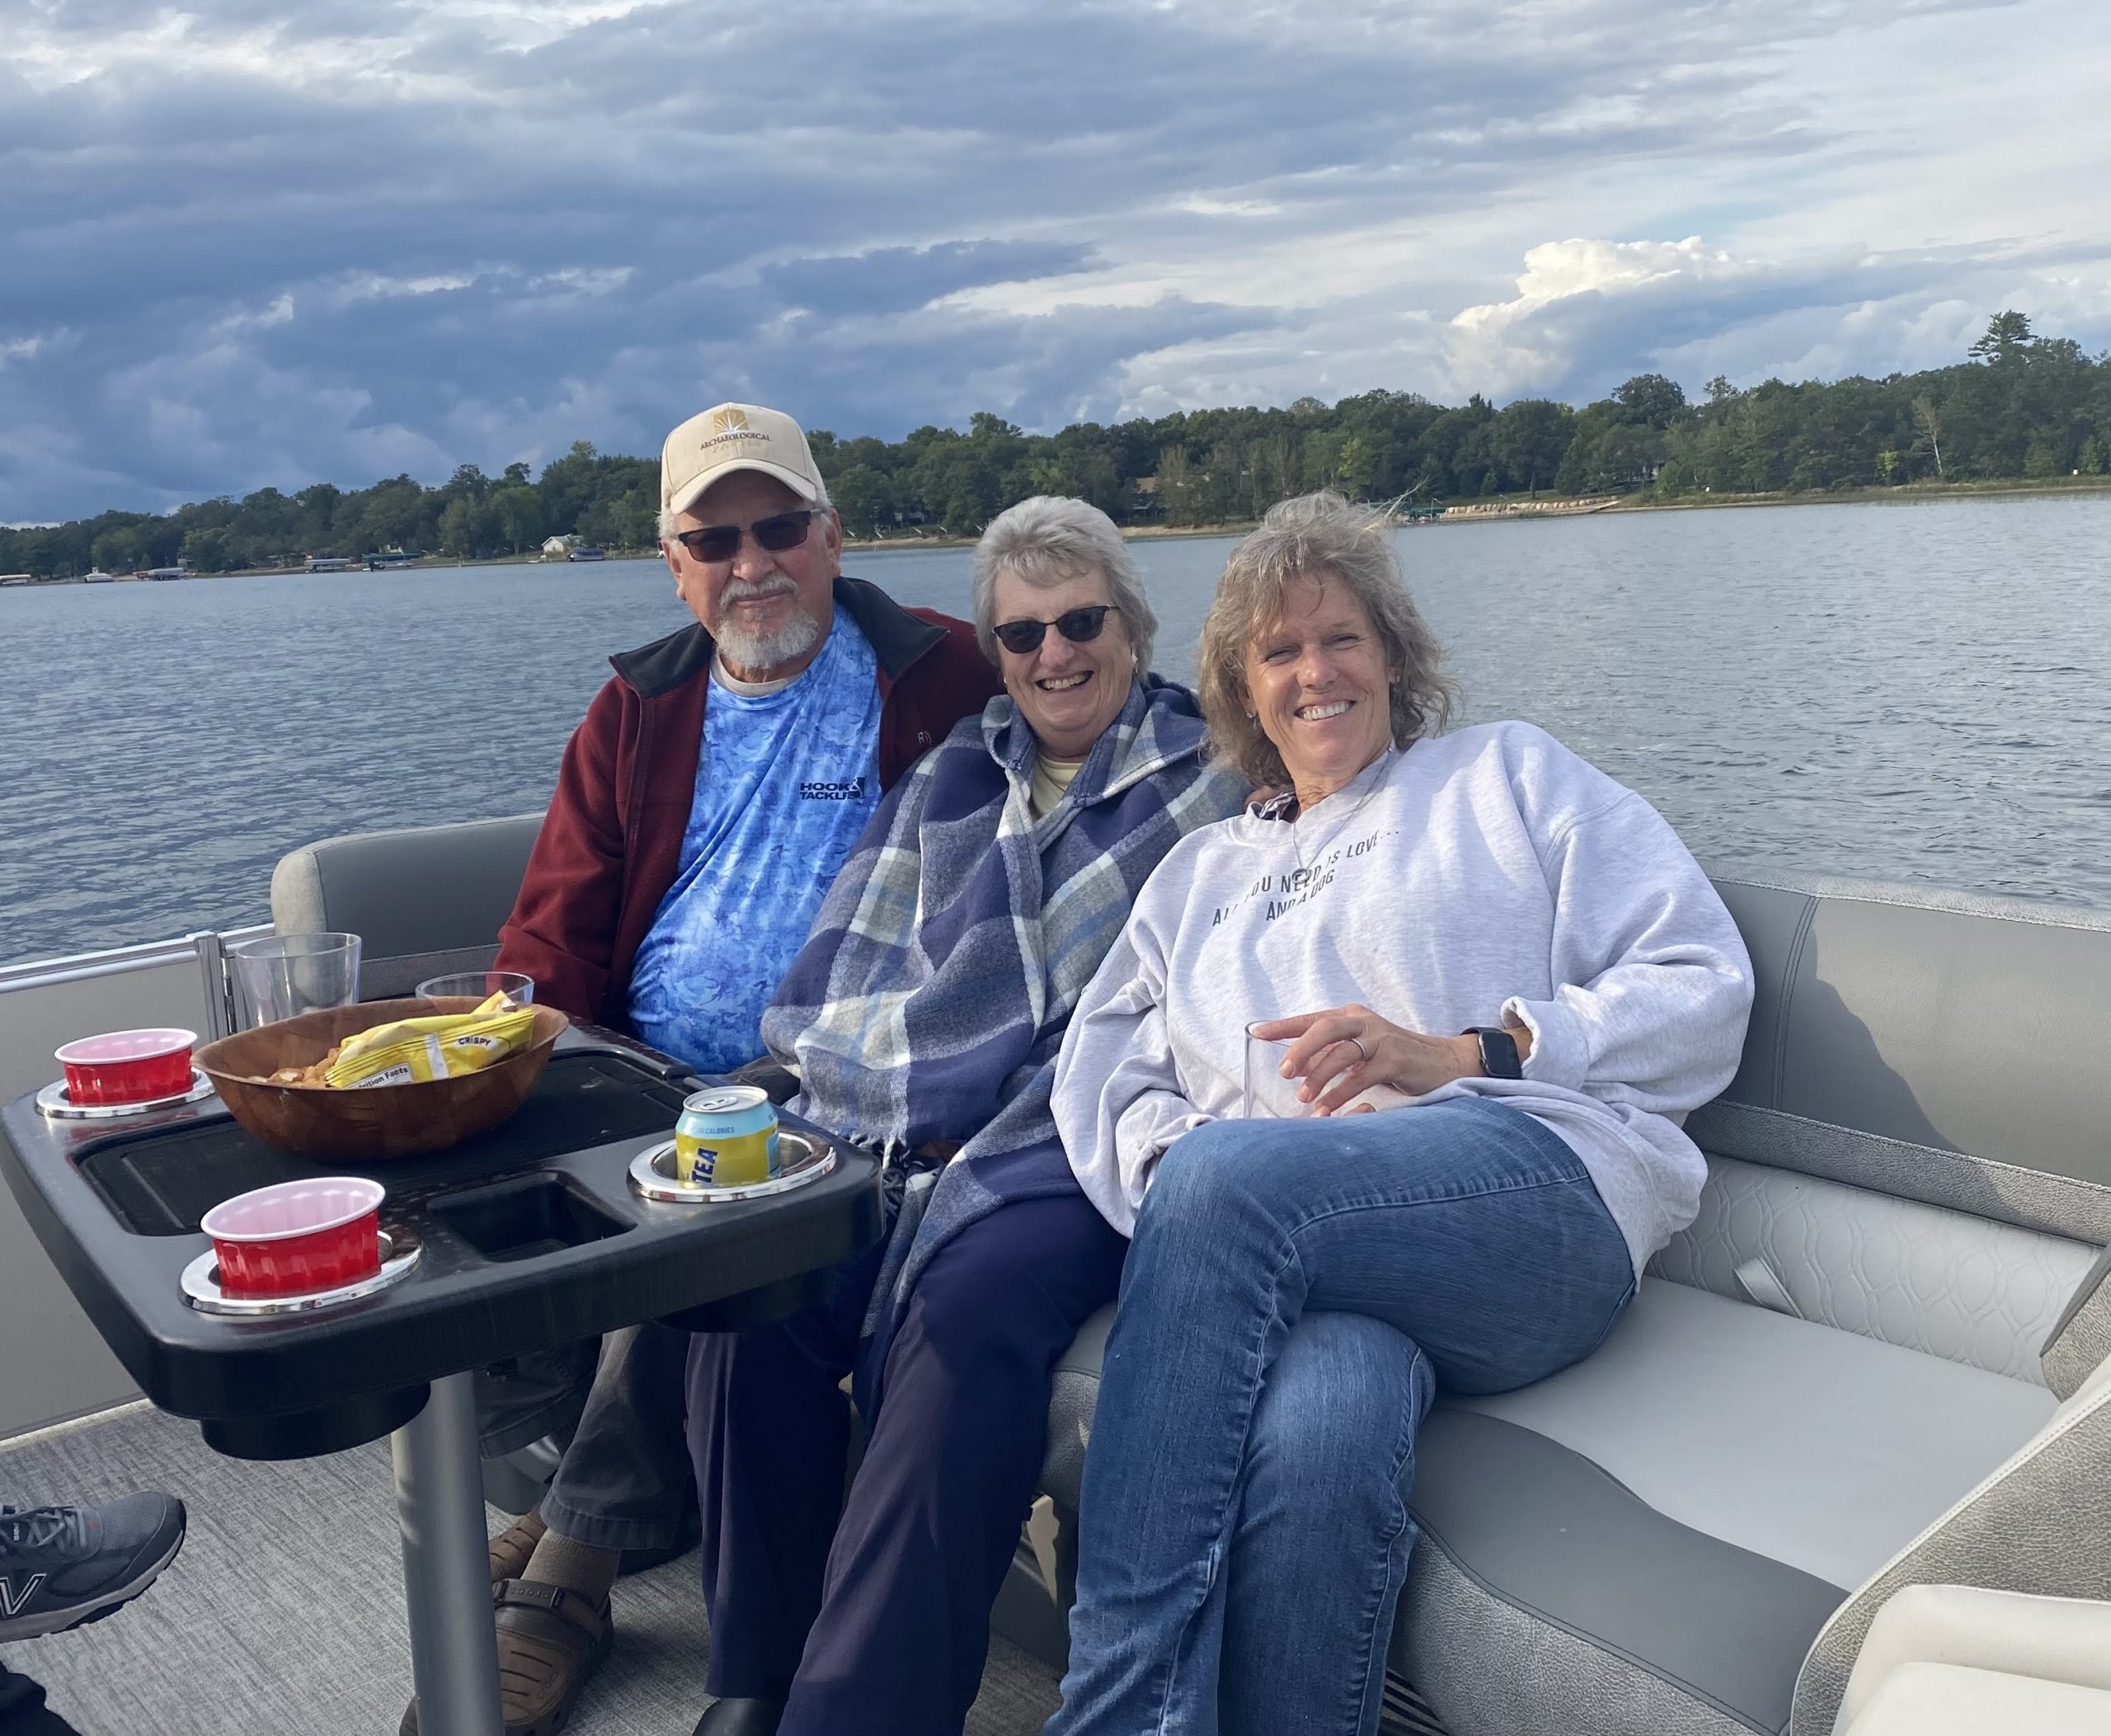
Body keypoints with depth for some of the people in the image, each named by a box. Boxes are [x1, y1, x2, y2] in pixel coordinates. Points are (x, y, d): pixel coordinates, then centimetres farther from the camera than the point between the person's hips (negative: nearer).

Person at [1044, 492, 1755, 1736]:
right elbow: (1103, 1073, 19)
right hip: (1280, 1261, 3)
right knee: (1320, 1431, -37)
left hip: (1536, 1202, -2)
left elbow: (1705, 989, 9)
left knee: (1227, 1174, -35)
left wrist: (1464, 1052, -6)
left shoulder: (1509, 772, 22)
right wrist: (1165, 1152, -7)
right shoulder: (1203, 874, 33)